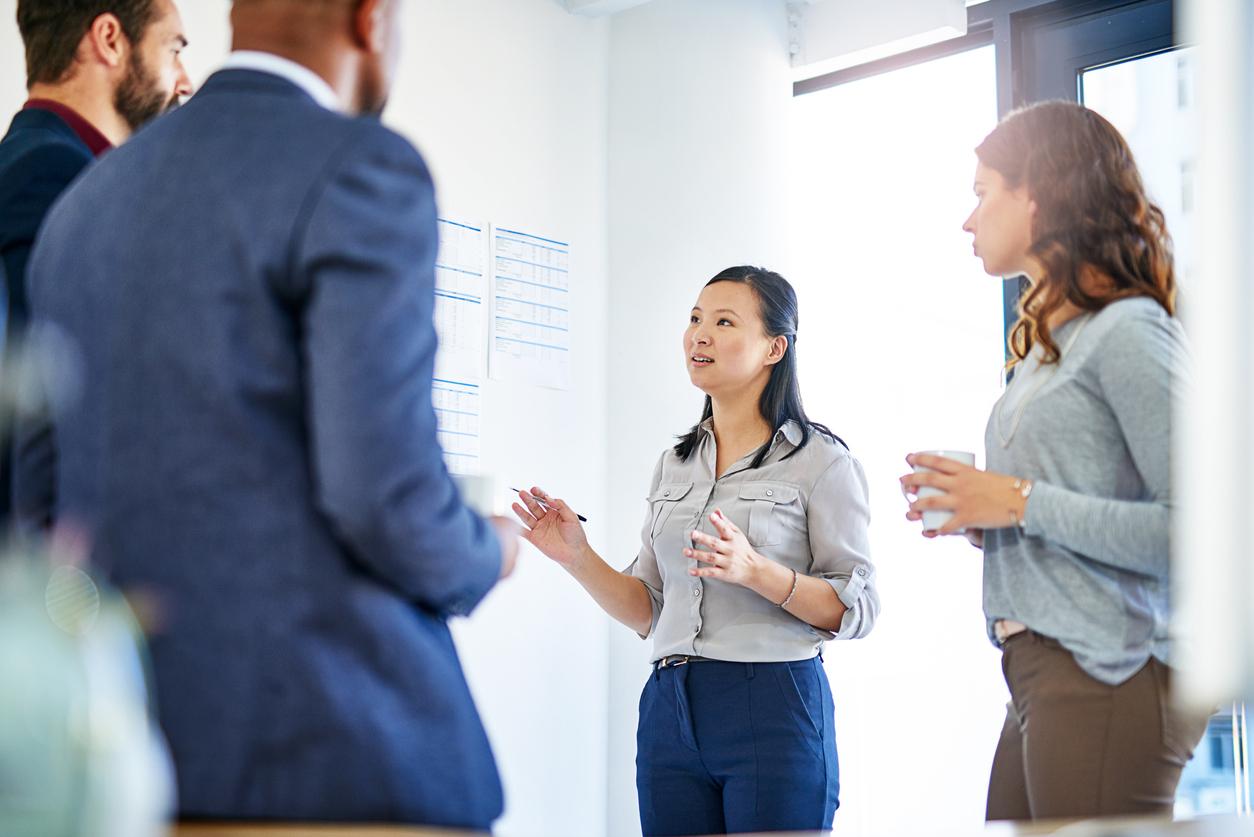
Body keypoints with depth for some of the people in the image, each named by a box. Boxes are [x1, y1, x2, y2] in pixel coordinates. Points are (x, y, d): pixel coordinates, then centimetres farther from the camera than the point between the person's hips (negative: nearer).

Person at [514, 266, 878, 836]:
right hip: (670, 713, 5)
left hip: (773, 709, -5)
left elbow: (855, 610, -7)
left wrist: (755, 570, -21)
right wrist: (578, 558, -1)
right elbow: (648, 612, 15)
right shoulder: (674, 465, 15)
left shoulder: (819, 461, -2)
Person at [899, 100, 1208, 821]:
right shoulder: (1050, 343, 19)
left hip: (1112, 680, -9)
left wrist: (1022, 503, -16)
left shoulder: (1127, 332, -10)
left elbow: (1196, 531, -19)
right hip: (1043, 680, 9)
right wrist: (980, 518, 4)